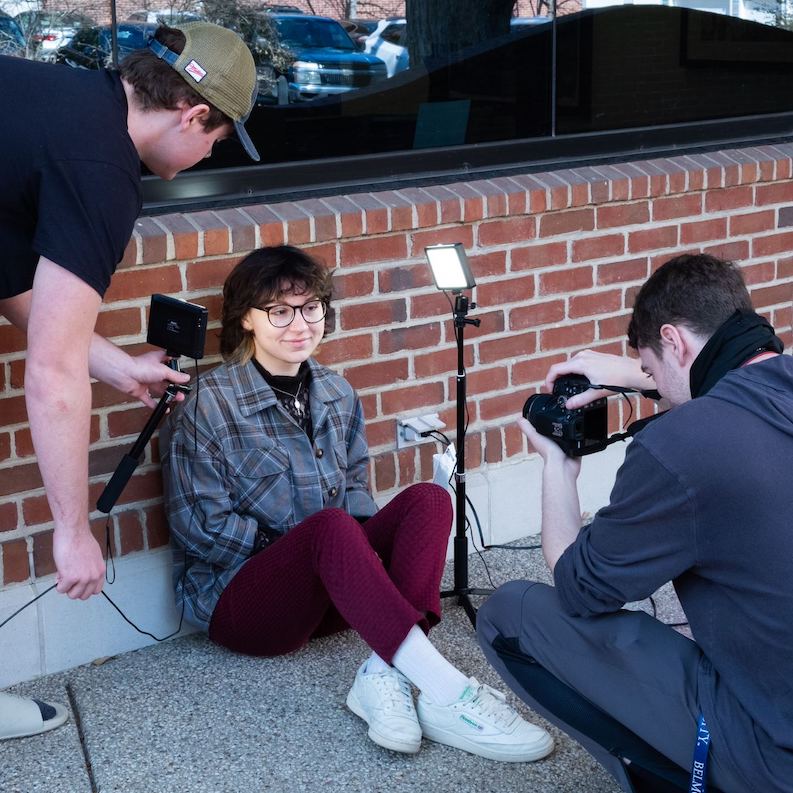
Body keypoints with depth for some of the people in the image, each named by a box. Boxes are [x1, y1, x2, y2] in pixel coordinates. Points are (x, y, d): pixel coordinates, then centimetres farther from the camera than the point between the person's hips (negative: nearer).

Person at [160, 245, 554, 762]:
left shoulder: (337, 394, 10)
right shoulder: (208, 406, -8)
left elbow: (356, 491, 12)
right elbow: (201, 528, -12)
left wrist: (362, 557, -10)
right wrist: (296, 549, -16)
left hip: (328, 594, 6)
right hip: (236, 598, -6)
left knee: (427, 499, -18)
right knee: (329, 525, -36)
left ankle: (384, 674, -37)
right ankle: (446, 693, -47)